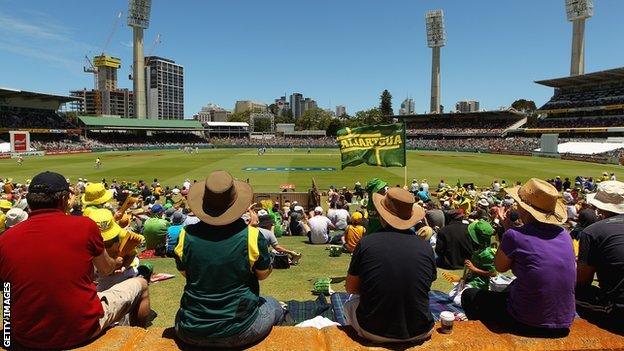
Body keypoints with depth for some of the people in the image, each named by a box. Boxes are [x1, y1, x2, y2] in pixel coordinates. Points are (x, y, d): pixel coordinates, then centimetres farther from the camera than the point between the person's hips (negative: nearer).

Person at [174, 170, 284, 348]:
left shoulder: (186, 235, -14)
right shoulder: (251, 235, -20)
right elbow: (264, 274, -2)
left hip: (191, 333, 3)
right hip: (238, 333, -2)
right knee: (274, 306, 30)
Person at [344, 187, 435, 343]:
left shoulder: (366, 243, -13)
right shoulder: (426, 247, -8)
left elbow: (350, 287, 0)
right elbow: (424, 288, 9)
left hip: (375, 332, -2)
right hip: (420, 333, 2)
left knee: (350, 304, 28)